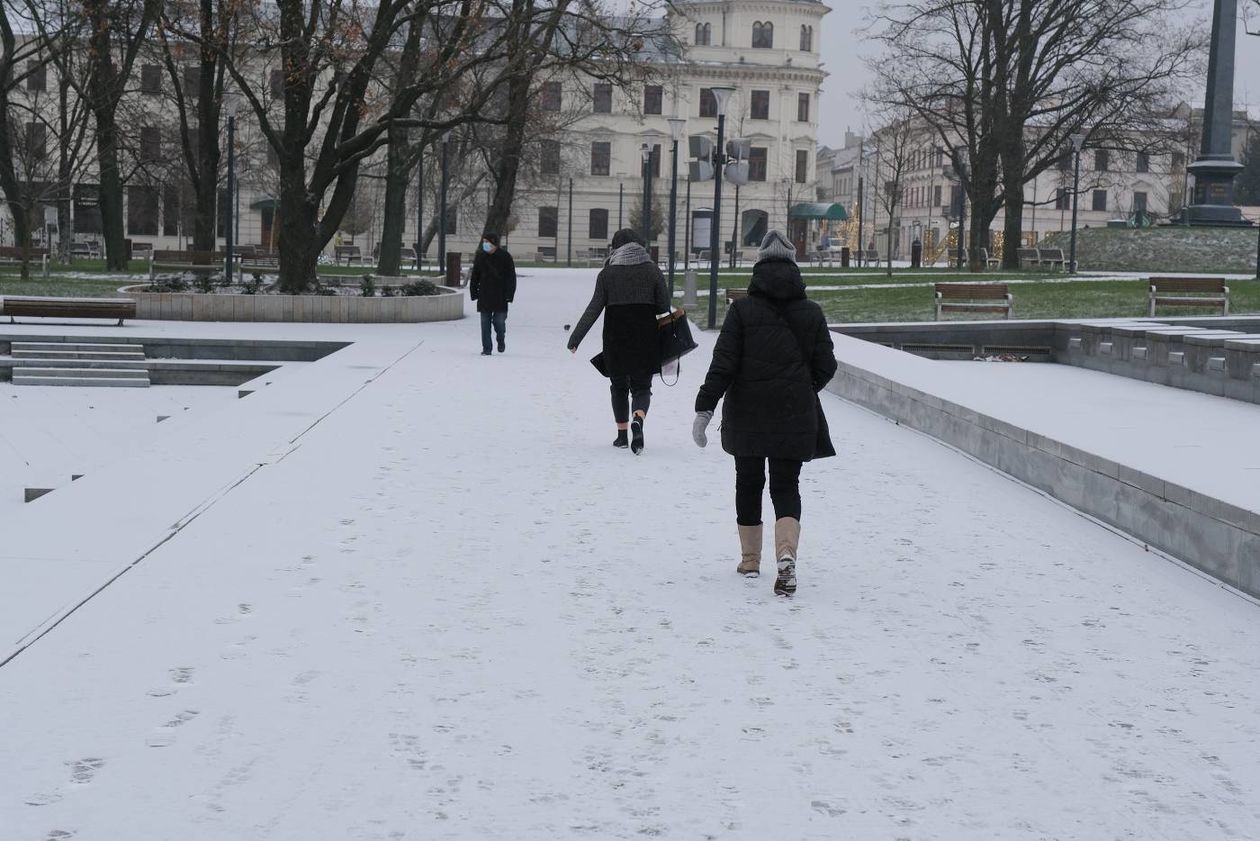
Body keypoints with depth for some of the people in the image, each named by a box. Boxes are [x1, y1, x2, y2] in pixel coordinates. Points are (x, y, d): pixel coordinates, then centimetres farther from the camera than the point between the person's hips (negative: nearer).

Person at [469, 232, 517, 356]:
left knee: (499, 321, -6)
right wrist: (474, 293, 6)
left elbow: (511, 277, -2)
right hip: (484, 297, 3)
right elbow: (474, 276, 13)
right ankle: (486, 349, 9)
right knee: (485, 324, 2)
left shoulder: (505, 256, -3)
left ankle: (501, 341, 24)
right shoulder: (480, 256, 6)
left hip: (500, 297, -3)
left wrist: (509, 295, -9)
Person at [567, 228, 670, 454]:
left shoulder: (607, 273, -1)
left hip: (616, 338, 0)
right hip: (645, 338, 0)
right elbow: (664, 306, 2)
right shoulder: (652, 271, 1)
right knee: (642, 386, 5)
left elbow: (594, 309, -3)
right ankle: (638, 421, -25)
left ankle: (622, 434, 18)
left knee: (619, 386, 16)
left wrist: (575, 338, 2)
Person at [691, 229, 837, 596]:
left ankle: (750, 560, 23)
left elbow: (723, 364, -10)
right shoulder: (811, 313, 1)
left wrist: (704, 408, -9)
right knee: (786, 487, 5)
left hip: (747, 417, -1)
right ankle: (786, 554, -20)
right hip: (796, 418, 1)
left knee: (748, 483, 15)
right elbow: (826, 366, 3)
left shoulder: (742, 310, -5)